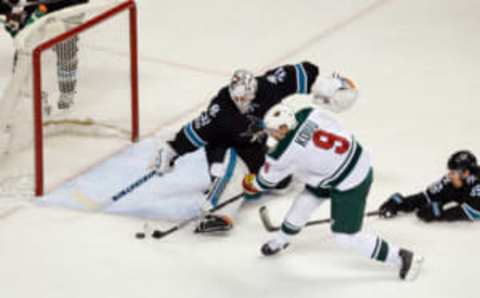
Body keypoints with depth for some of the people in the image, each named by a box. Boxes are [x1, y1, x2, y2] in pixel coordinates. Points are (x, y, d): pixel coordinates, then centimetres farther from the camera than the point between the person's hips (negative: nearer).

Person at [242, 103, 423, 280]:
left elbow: (266, 181, -6)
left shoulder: (285, 153, -25)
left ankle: (402, 258, 12)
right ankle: (281, 240, 44)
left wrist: (251, 184, 17)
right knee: (305, 201, 19)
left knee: (346, 238, 3)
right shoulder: (307, 114, -11)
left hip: (350, 184, -9)